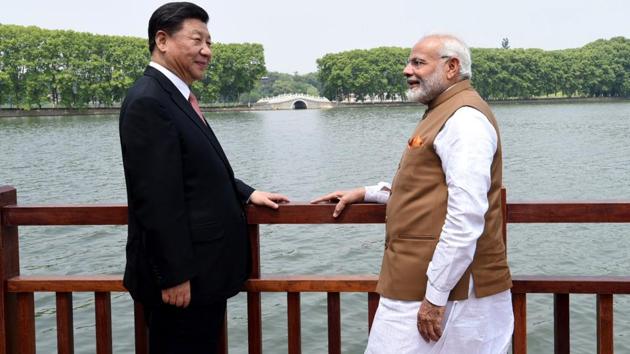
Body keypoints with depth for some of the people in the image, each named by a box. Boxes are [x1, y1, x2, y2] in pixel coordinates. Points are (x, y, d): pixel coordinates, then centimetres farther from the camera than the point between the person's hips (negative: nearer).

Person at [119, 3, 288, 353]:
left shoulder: (177, 97, 12)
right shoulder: (149, 102, -19)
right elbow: (158, 199, -22)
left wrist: (246, 194, 10)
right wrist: (174, 276, -21)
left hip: (204, 269, 10)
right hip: (182, 274, -10)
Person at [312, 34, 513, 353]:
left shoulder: (464, 118, -15)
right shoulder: (444, 113, 19)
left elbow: (466, 215, -23)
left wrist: (436, 295, -23)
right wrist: (365, 193, 23)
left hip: (449, 289, -10)